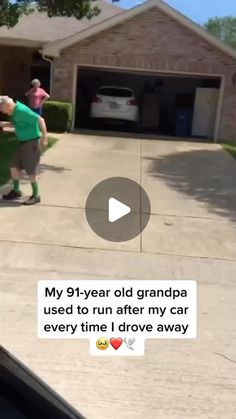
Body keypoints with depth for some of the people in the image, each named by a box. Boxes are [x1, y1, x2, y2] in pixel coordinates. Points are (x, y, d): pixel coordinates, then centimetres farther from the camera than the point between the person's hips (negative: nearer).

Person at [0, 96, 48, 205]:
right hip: (24, 143, 10)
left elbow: (40, 120, -25)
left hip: (32, 143, -9)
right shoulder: (15, 112, 8)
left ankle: (36, 196, 11)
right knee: (14, 166, 12)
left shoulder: (21, 111, -22)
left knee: (30, 170, -1)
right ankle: (16, 191, 25)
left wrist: (44, 136, -23)